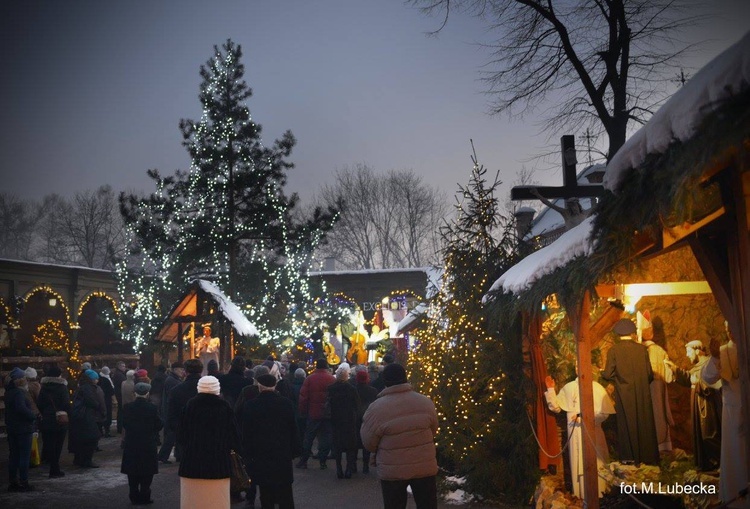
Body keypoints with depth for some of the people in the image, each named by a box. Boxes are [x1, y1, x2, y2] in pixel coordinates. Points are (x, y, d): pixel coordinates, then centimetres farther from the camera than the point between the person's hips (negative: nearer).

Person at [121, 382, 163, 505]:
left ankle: (134, 497, 14)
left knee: (132, 473, 12)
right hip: (148, 444, -2)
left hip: (131, 445, 2)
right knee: (147, 474, 7)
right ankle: (144, 497, 6)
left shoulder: (127, 407, -6)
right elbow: (158, 425, -7)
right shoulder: (152, 407, -12)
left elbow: (124, 425, 3)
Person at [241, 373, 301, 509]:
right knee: (285, 492, 9)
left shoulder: (250, 405, -7)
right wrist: (295, 450, 7)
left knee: (265, 492, 7)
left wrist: (247, 453, 4)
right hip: (283, 453, 1)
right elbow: (293, 428, -1)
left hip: (260, 453, -1)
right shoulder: (286, 403, -5)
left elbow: (246, 432, -3)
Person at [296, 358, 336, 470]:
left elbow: (303, 397, -5)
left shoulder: (310, 379, -6)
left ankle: (303, 461, 14)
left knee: (308, 437, 11)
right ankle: (322, 461, 8)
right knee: (325, 438, 8)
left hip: (313, 414, 0)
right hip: (328, 414, 0)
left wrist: (303, 411, 5)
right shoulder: (332, 379, -5)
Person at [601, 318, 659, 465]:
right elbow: (649, 373, -2)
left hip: (624, 394, -1)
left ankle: (629, 456, 16)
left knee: (627, 424, 11)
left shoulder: (614, 350, -10)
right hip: (642, 393, 1)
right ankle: (647, 455, 18)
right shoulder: (641, 349, -5)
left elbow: (608, 374, -12)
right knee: (644, 423, 12)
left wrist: (602, 373, 11)